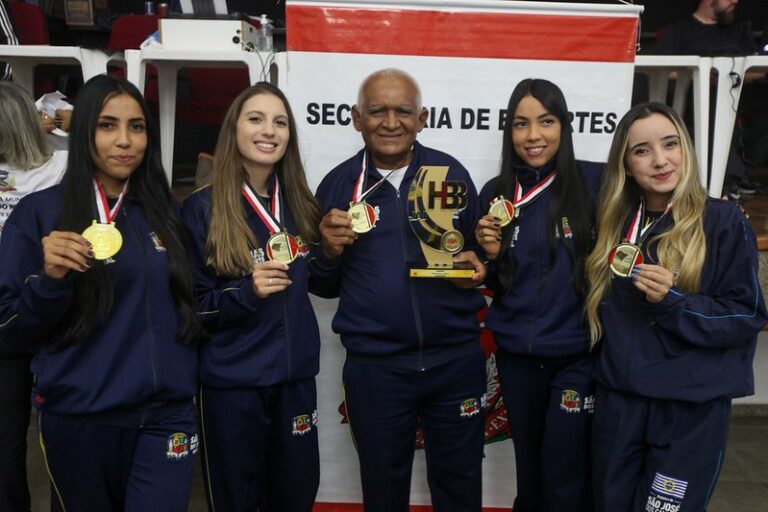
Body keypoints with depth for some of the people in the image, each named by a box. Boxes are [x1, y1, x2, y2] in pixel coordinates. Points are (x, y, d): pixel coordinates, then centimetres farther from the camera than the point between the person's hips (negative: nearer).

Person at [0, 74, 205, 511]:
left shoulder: (166, 210, 5)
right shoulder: (40, 212, -5)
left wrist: (188, 382, 5)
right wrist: (50, 279, -21)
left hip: (166, 414, 2)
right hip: (79, 418, -2)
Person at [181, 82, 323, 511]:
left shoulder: (301, 204, 3)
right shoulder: (203, 209, -10)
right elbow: (190, 305, -9)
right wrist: (246, 291, -24)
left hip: (295, 374, 4)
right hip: (231, 381, -4)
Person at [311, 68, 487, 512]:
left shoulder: (452, 172, -1)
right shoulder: (338, 184, 0)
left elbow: (480, 251, 11)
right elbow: (324, 286, 7)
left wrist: (477, 267, -11)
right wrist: (330, 250, -14)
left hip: (456, 359, 0)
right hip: (374, 366, 0)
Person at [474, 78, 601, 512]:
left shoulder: (596, 182, -9)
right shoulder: (496, 194, 2)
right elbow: (495, 285, 9)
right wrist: (492, 254, -9)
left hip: (577, 355, -3)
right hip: (516, 355, 4)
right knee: (528, 473, 19)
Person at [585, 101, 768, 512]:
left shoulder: (723, 221, -8)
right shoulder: (614, 222, 6)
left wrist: (672, 302, -23)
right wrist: (602, 368, 1)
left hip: (691, 407, -4)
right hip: (618, 399, 5)